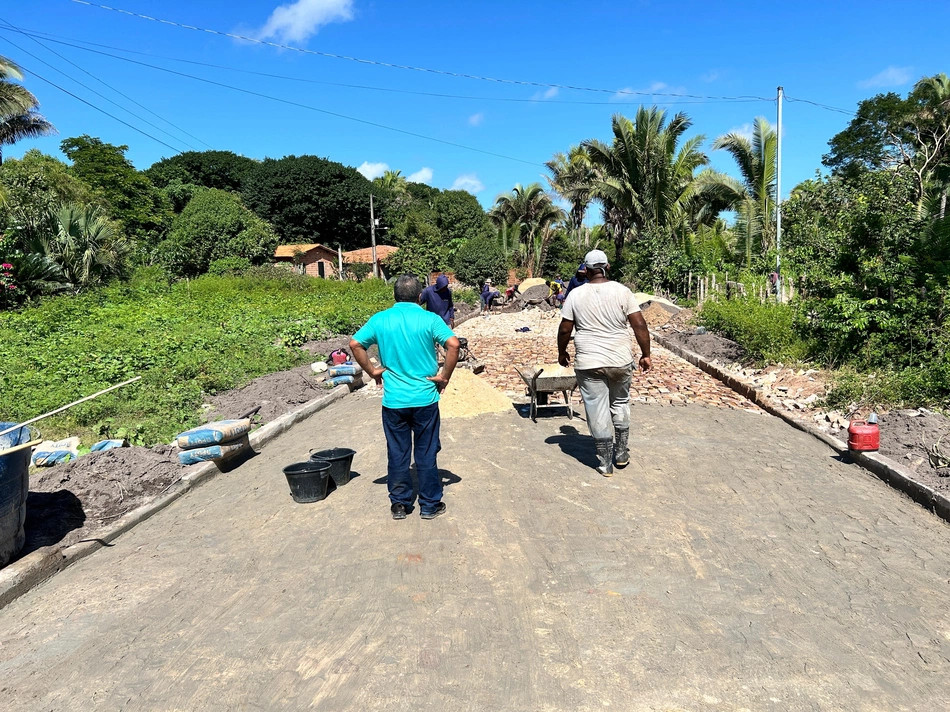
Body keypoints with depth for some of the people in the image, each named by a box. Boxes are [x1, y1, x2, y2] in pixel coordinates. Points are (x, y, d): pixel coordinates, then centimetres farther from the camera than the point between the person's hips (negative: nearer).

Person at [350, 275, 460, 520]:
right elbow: (453, 344, -18)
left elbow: (355, 344, -1)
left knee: (397, 454, 13)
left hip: (393, 401, 2)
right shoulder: (429, 319, -7)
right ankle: (430, 505, 20)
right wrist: (444, 376, -8)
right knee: (426, 454, 10)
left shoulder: (380, 319, 0)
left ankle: (399, 504, 23)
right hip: (425, 399, -1)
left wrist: (372, 371, 7)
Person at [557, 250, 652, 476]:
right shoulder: (622, 291, -3)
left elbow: (565, 330, -1)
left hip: (589, 363, -1)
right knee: (620, 405, 21)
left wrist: (562, 353, 15)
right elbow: (639, 325, -6)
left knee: (598, 412, 5)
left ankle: (605, 464, 13)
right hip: (621, 360, 2)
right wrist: (646, 354, 4)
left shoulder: (575, 295, -3)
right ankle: (621, 454, 31)